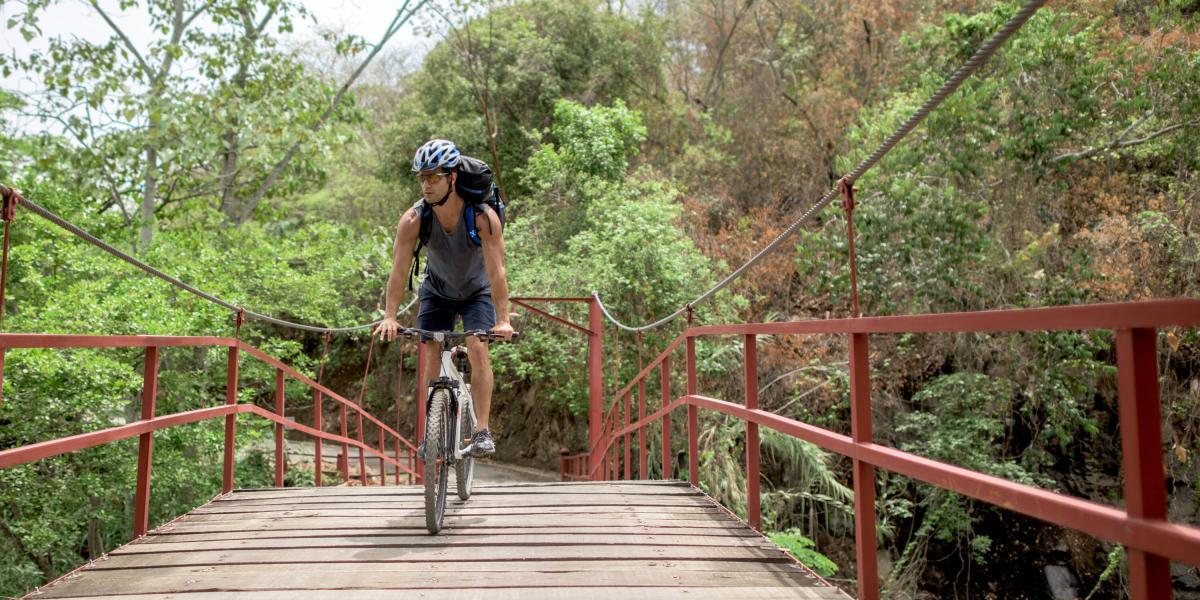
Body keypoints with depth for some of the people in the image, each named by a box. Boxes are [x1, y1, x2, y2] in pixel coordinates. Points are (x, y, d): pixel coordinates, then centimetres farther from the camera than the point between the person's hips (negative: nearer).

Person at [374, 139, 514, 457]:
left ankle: (483, 431, -13)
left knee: (478, 349, -20)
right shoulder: (414, 219, -25)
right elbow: (398, 271, -26)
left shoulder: (484, 217, -31)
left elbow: (496, 272, -35)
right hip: (437, 292, 2)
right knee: (431, 356, -7)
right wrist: (389, 316, -36)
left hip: (477, 292, -2)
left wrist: (503, 320, -42)